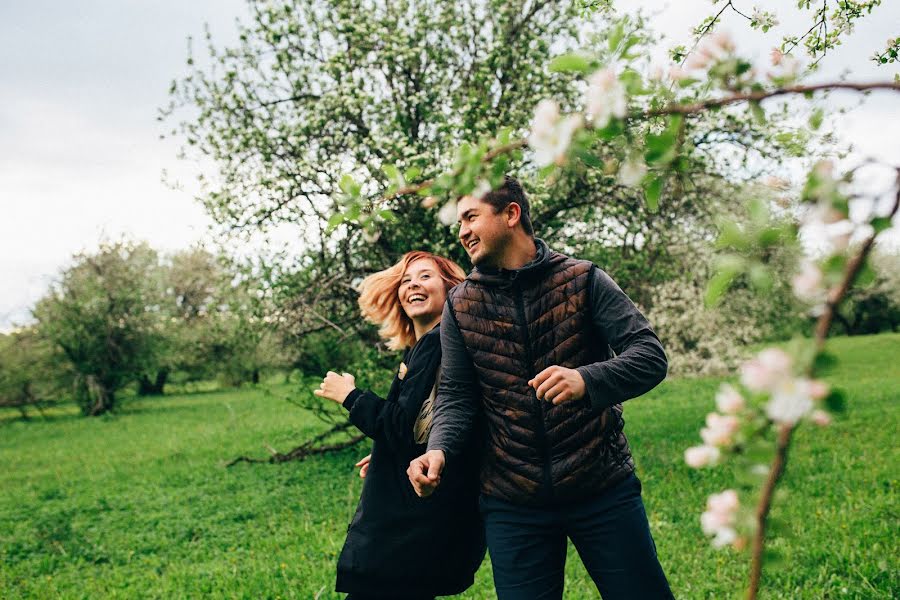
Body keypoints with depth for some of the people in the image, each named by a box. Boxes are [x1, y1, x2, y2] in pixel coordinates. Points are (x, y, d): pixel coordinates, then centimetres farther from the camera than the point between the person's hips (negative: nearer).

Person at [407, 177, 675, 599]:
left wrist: (587, 379, -30)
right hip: (511, 501, 2)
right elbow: (456, 396, 3)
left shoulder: (583, 280, -4)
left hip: (603, 487, -1)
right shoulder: (460, 305, 3)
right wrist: (439, 450, -18)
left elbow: (650, 356, -11)